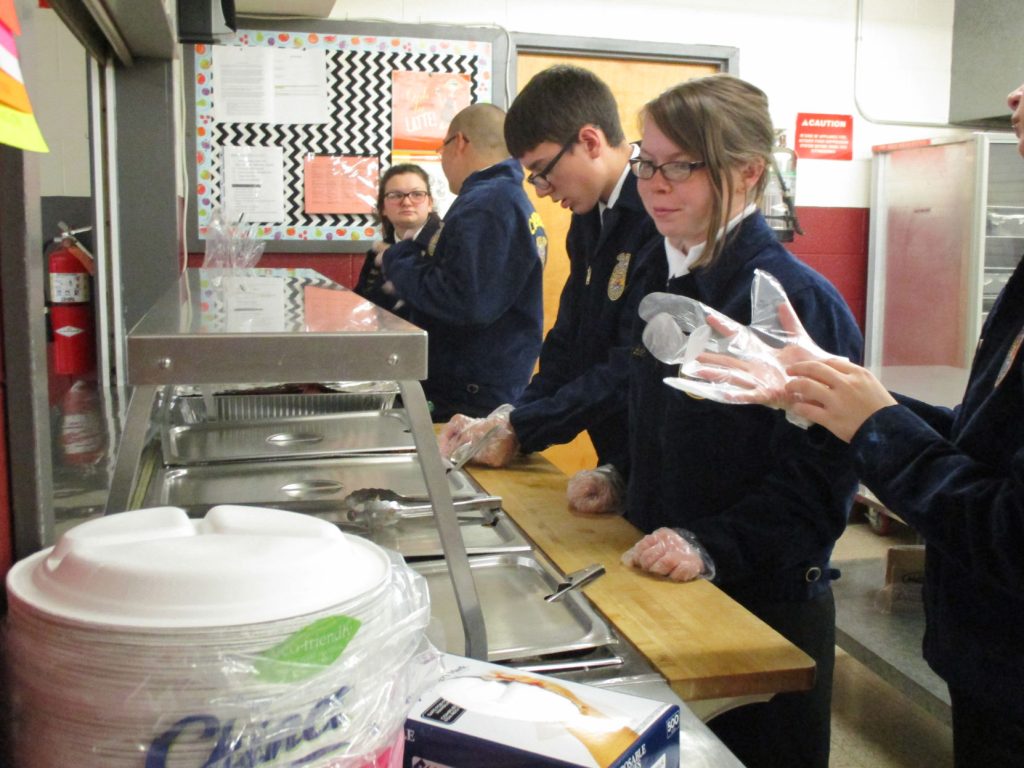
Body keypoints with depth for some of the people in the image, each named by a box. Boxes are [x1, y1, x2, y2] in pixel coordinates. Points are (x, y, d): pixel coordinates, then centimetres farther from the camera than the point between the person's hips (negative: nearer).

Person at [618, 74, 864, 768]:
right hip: (664, 589, 8)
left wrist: (713, 546, -27)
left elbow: (820, 473, -20)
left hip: (764, 606, -7)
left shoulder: (801, 302, -19)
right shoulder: (663, 280, 6)